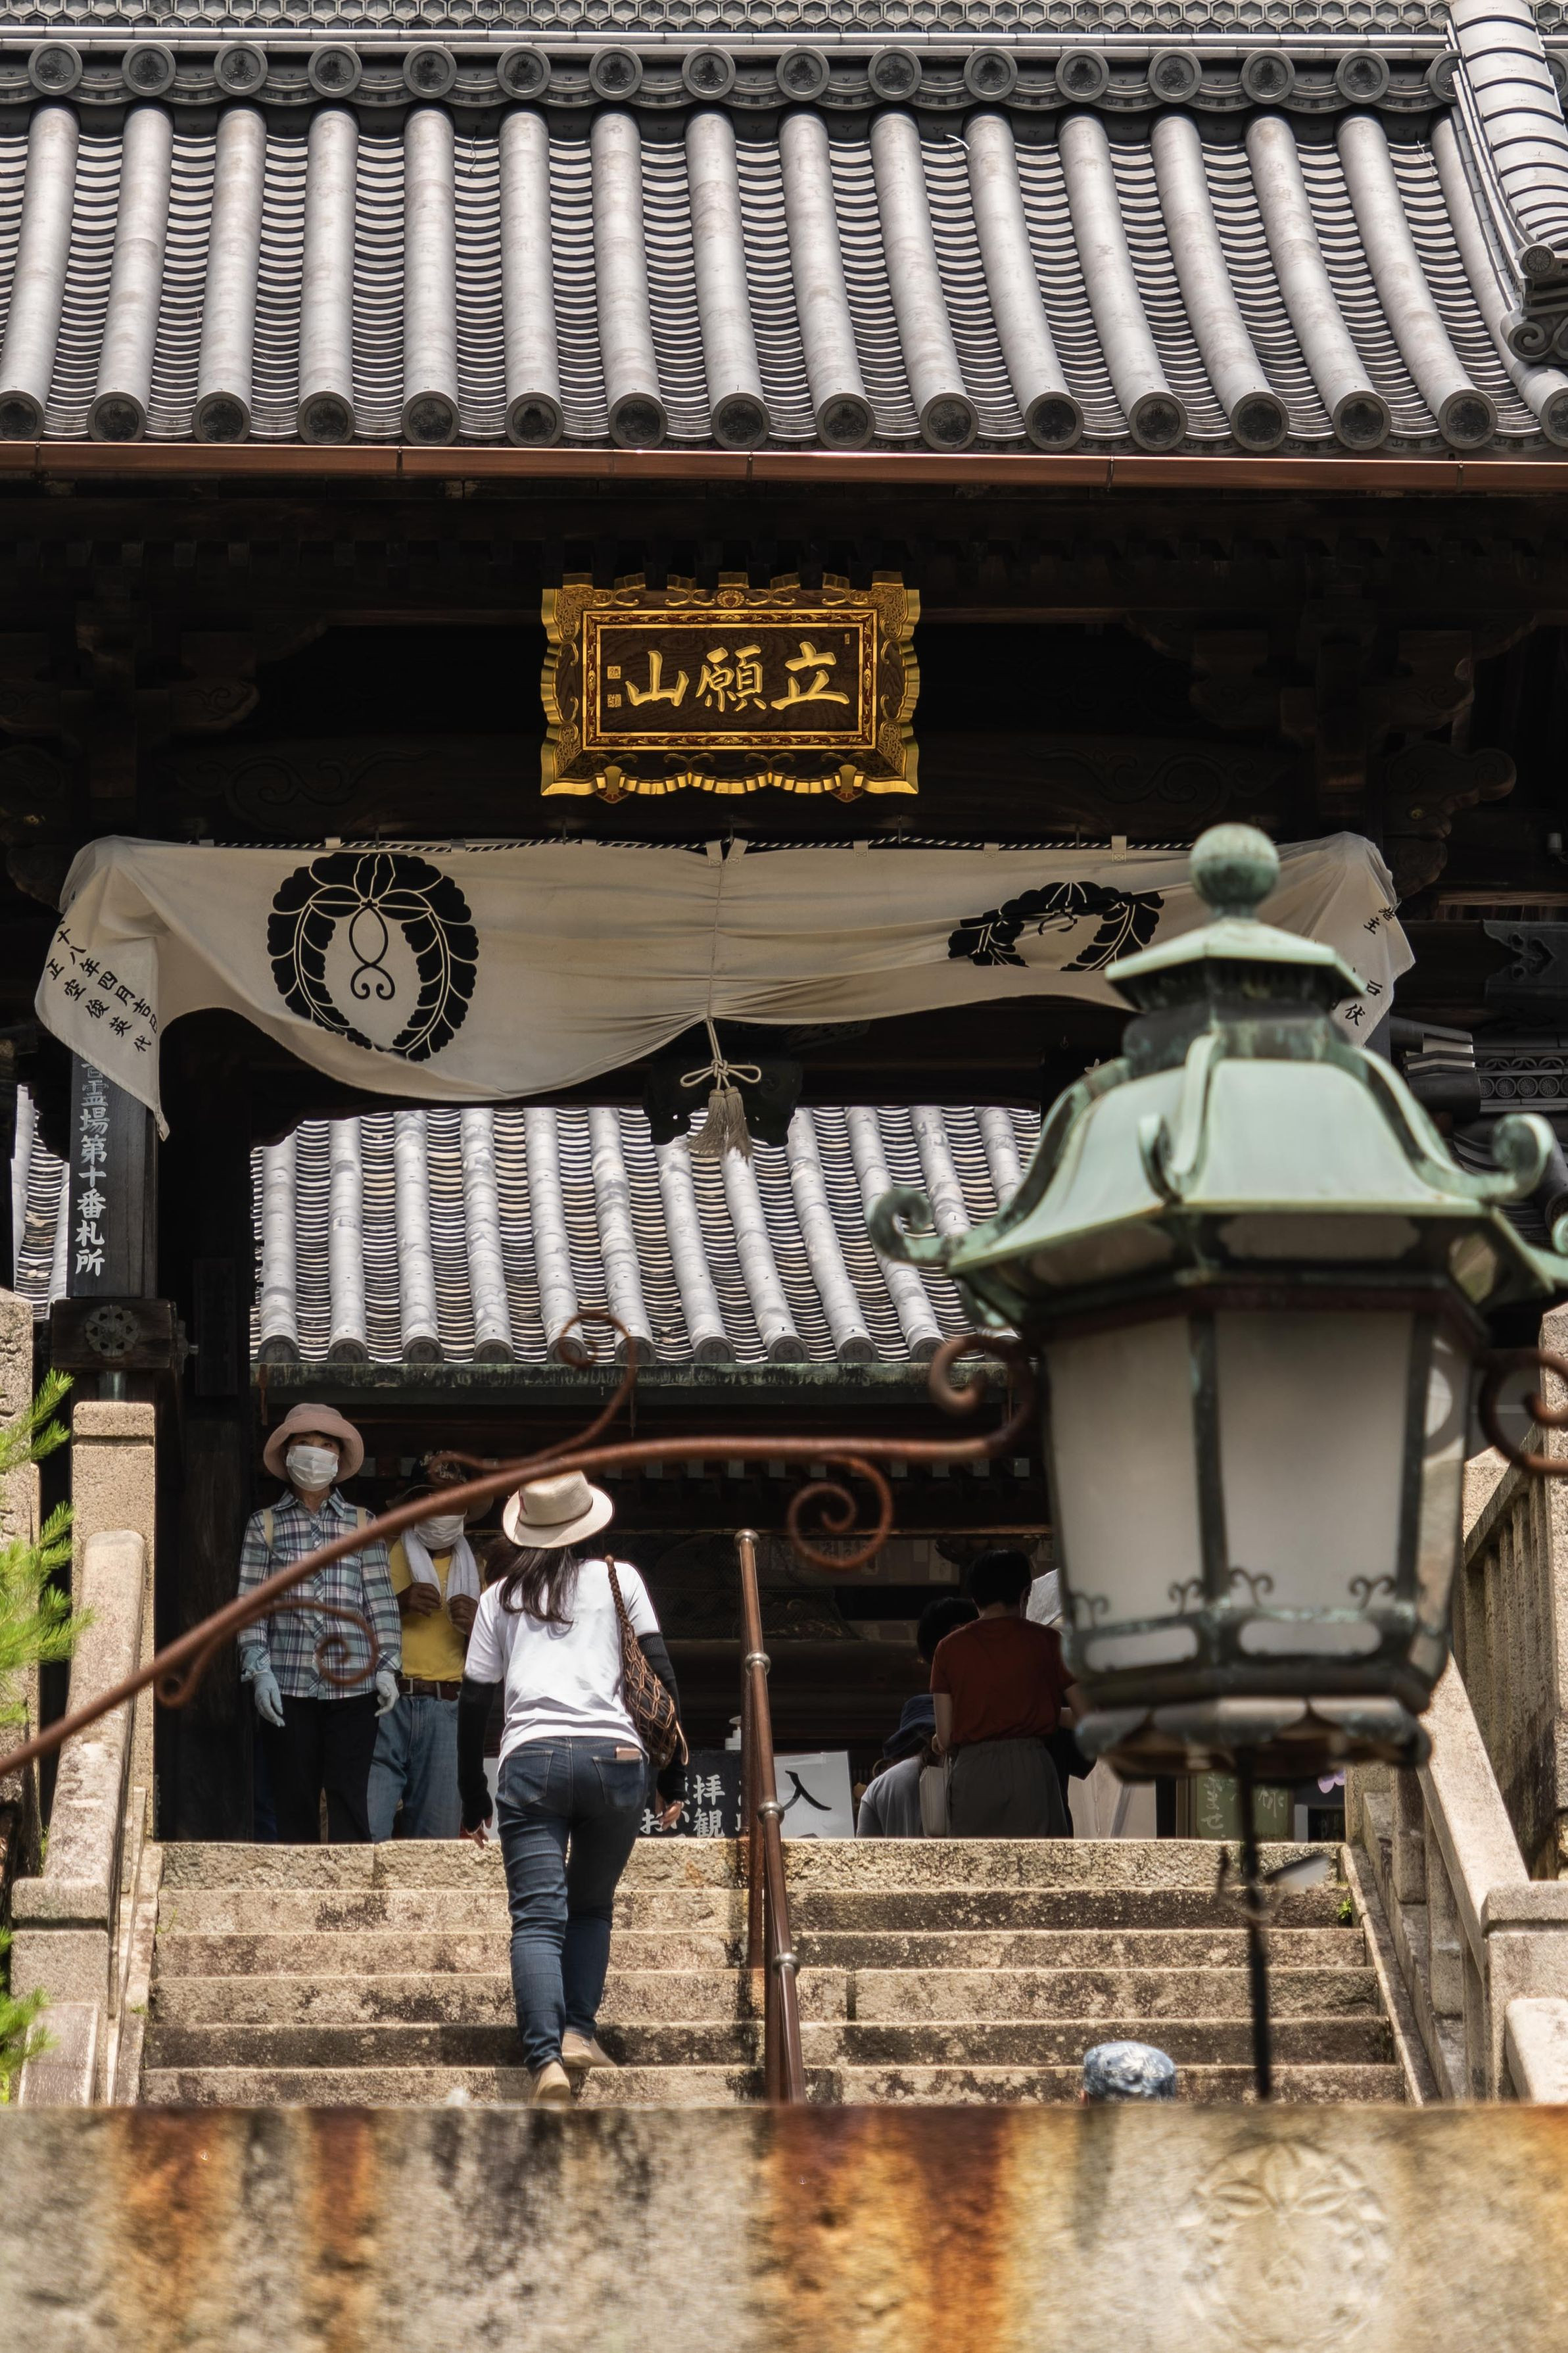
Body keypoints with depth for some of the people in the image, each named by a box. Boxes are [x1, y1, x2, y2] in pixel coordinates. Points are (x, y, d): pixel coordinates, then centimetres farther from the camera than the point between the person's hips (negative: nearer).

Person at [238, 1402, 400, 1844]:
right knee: (293, 1801, -1)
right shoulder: (265, 1526, 10)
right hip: (288, 1686, 0)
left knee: (350, 1799, -5)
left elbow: (381, 1601, 10)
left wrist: (387, 1666, 1)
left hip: (352, 1685, 0)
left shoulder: (362, 1525, 13)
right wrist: (258, 1670, -6)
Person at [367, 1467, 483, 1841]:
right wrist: (399, 1603, -9)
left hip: (446, 1714, 3)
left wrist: (475, 1627, -3)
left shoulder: (473, 1570, 20)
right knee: (366, 1829, -15)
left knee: (439, 1834, -3)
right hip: (385, 1703, -3)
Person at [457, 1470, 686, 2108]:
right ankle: (579, 2032, 2)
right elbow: (661, 1676, 8)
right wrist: (672, 1774, 13)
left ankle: (546, 2058, -26)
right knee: (591, 1906, 20)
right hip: (615, 1756, 0)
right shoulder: (618, 1578, 15)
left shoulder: (501, 1596, 18)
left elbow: (473, 1702, 16)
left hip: (531, 1758, 0)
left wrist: (473, 1799, 22)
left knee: (538, 1918, -8)